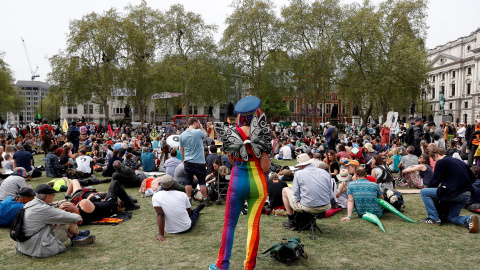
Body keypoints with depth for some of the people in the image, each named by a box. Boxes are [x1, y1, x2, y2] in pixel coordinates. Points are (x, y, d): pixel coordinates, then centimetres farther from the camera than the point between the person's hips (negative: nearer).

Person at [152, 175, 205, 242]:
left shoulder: (156, 197, -17)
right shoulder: (182, 195, -12)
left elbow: (160, 215, -25)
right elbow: (189, 212, 2)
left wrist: (161, 234, -26)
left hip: (170, 230, 1)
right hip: (186, 228, -1)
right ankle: (196, 211, 64)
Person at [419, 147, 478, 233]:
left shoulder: (441, 162, -4)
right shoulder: (459, 161, 19)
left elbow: (434, 181, -3)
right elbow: (473, 178, 20)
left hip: (454, 193, -8)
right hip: (467, 195, 8)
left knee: (423, 192, 1)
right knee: (451, 218, 21)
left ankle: (434, 218, 0)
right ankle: (469, 219, -9)